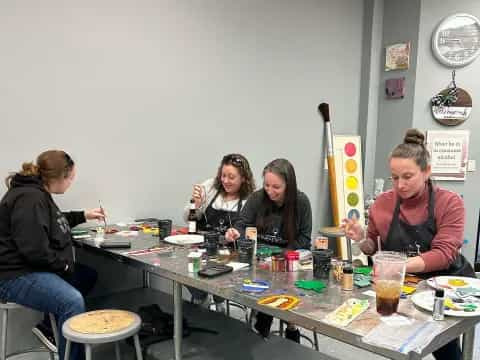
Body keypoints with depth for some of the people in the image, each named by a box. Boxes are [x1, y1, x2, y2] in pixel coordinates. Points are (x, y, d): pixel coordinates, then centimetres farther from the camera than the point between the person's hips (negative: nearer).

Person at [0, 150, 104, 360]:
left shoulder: (37, 193, 13)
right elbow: (35, 250, -28)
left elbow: (52, 222, 34)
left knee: (88, 276, 18)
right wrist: (63, 264, -13)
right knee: (73, 300, -31)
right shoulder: (29, 198, -21)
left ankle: (49, 326, 17)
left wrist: (83, 216, 29)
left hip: (33, 268, 12)